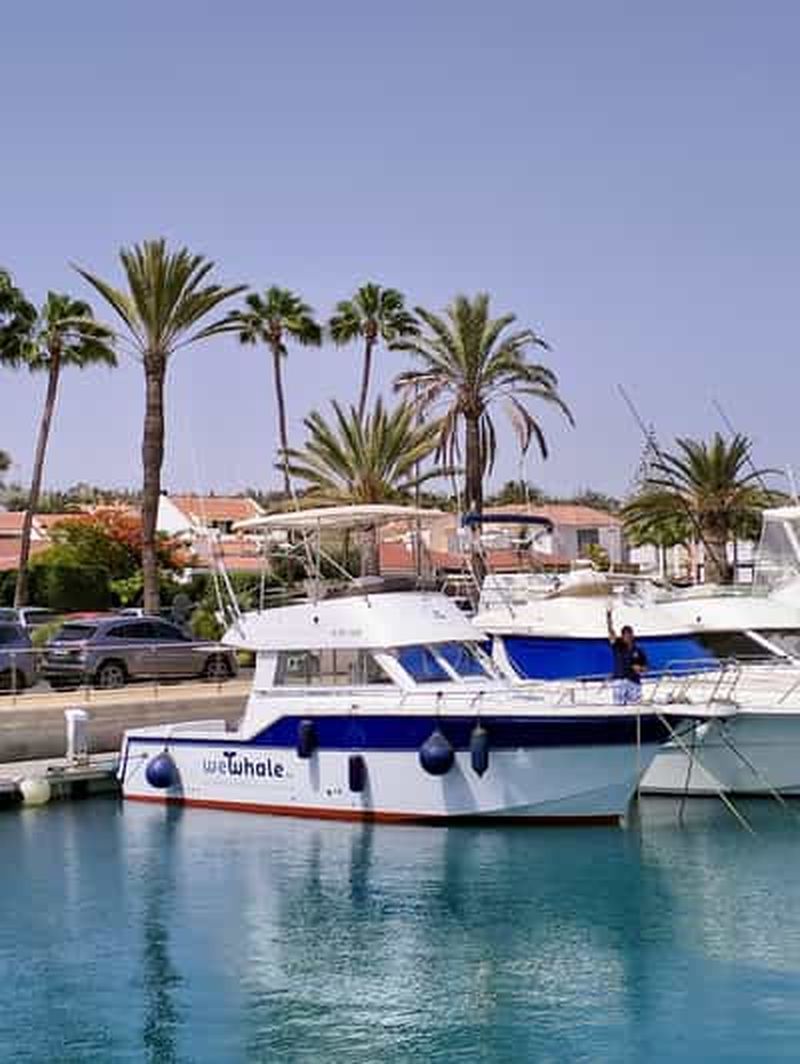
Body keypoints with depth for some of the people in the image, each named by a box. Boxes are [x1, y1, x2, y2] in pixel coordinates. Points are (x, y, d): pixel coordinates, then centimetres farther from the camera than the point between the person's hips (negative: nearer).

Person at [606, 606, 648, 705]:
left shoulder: (638, 650, 7)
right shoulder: (617, 645, 5)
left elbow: (645, 668, 14)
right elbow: (611, 631, -10)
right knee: (619, 706, -4)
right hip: (619, 680, -1)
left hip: (634, 682, 1)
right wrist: (608, 615, -23)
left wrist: (640, 669, -11)